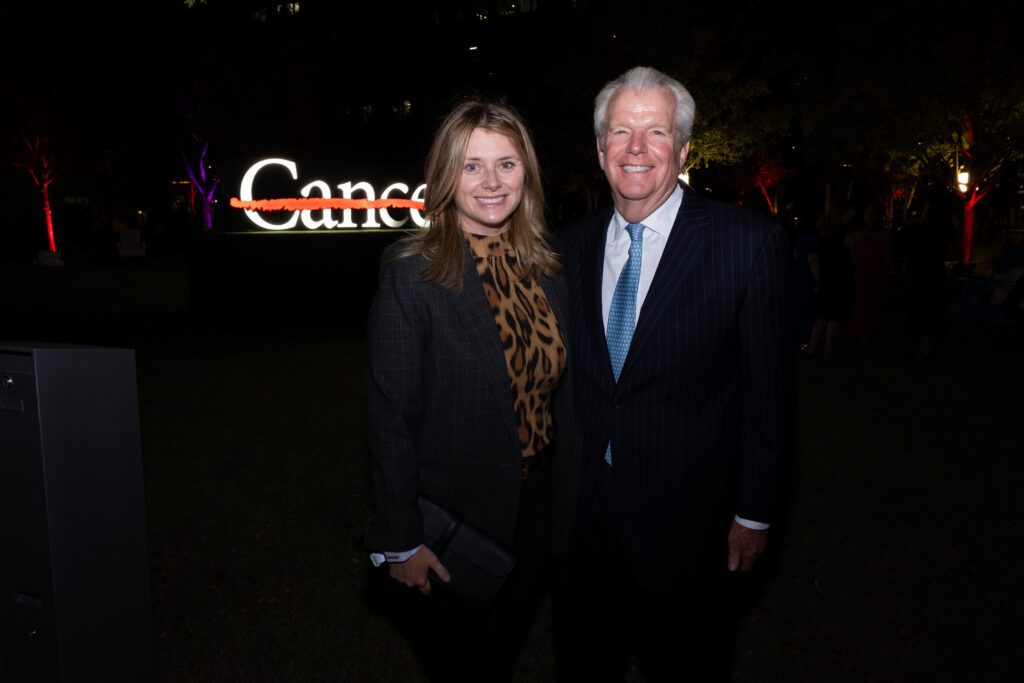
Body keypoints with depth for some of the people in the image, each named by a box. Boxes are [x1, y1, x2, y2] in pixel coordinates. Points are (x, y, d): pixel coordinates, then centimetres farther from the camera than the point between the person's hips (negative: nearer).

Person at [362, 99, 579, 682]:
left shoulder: (548, 271, -1)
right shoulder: (412, 274, -17)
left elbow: (560, 396, 6)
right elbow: (392, 415, -16)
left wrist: (566, 501, 7)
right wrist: (401, 541, -14)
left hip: (536, 514, 5)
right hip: (451, 519, -4)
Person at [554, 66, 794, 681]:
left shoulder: (751, 243, -13)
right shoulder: (570, 245, 0)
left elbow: (769, 390, -9)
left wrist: (755, 512, -6)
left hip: (688, 522, -3)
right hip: (582, 515, 4)